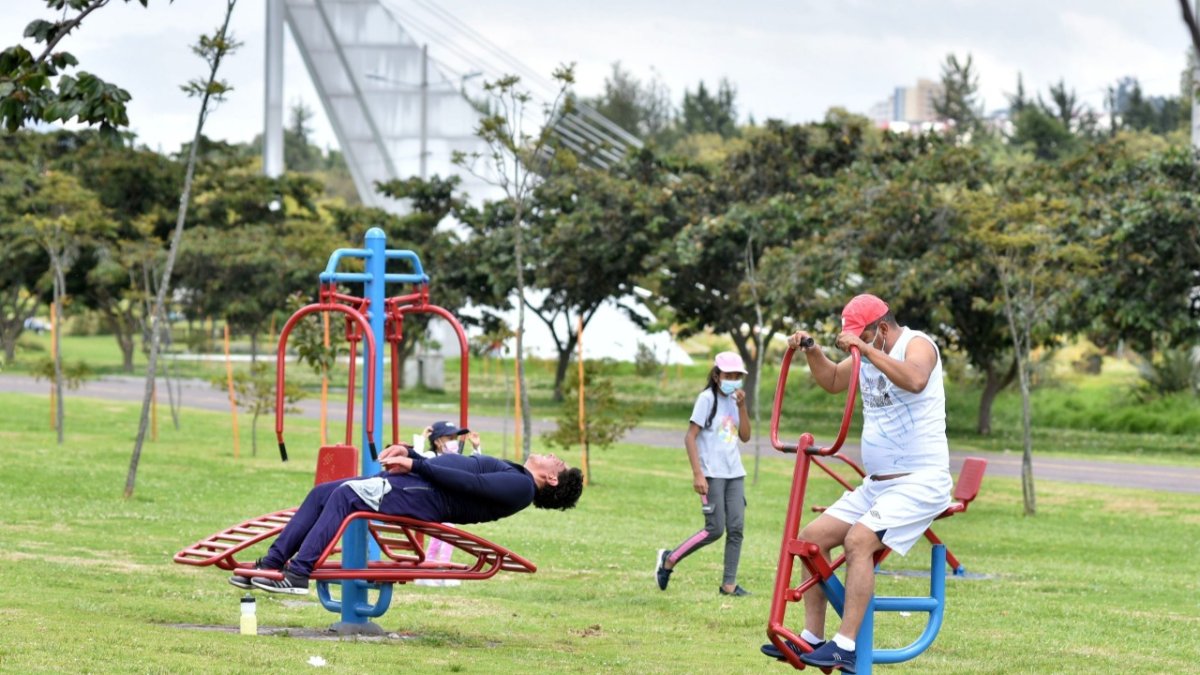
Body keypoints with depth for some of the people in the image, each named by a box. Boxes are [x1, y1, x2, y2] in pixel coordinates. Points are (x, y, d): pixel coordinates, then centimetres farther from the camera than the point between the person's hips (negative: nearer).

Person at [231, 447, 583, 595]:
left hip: (423, 497, -10)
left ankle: (298, 574, -31)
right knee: (322, 493, 1)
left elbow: (469, 483, -15)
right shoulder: (507, 475, 27)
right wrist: (409, 453, 12)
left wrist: (415, 464, -14)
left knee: (346, 494, -28)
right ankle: (272, 563, -3)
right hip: (410, 483, 10)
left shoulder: (521, 485, -4)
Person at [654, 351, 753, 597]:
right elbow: (690, 437, -10)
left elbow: (745, 436, 8)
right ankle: (669, 559, 7)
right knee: (715, 529, -9)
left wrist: (742, 407, -4)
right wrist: (697, 474, -17)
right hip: (712, 474, -6)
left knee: (736, 528, -1)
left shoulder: (734, 400, 12)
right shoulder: (707, 399, -7)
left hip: (734, 474, 6)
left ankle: (729, 584, 3)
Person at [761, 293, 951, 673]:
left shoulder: (916, 344, -11)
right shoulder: (867, 358, 13)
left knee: (858, 540, -28)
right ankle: (812, 638, 7)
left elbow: (914, 380, -34)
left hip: (919, 482, -9)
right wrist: (812, 352, 10)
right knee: (812, 538, 1)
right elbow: (832, 381, 29)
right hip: (876, 484, 9)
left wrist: (865, 348, -35)